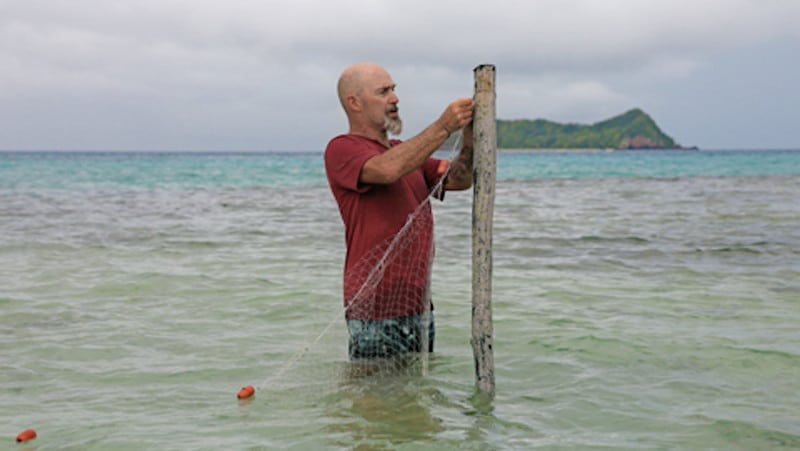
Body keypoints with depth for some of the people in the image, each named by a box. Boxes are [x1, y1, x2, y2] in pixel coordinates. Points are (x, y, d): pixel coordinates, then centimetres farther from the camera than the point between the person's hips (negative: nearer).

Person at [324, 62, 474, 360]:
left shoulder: (405, 150, 20)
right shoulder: (342, 149, -6)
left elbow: (458, 180, 9)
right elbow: (387, 169, -26)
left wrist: (468, 139, -10)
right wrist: (443, 127, -25)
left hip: (418, 305, 8)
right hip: (376, 309, -8)